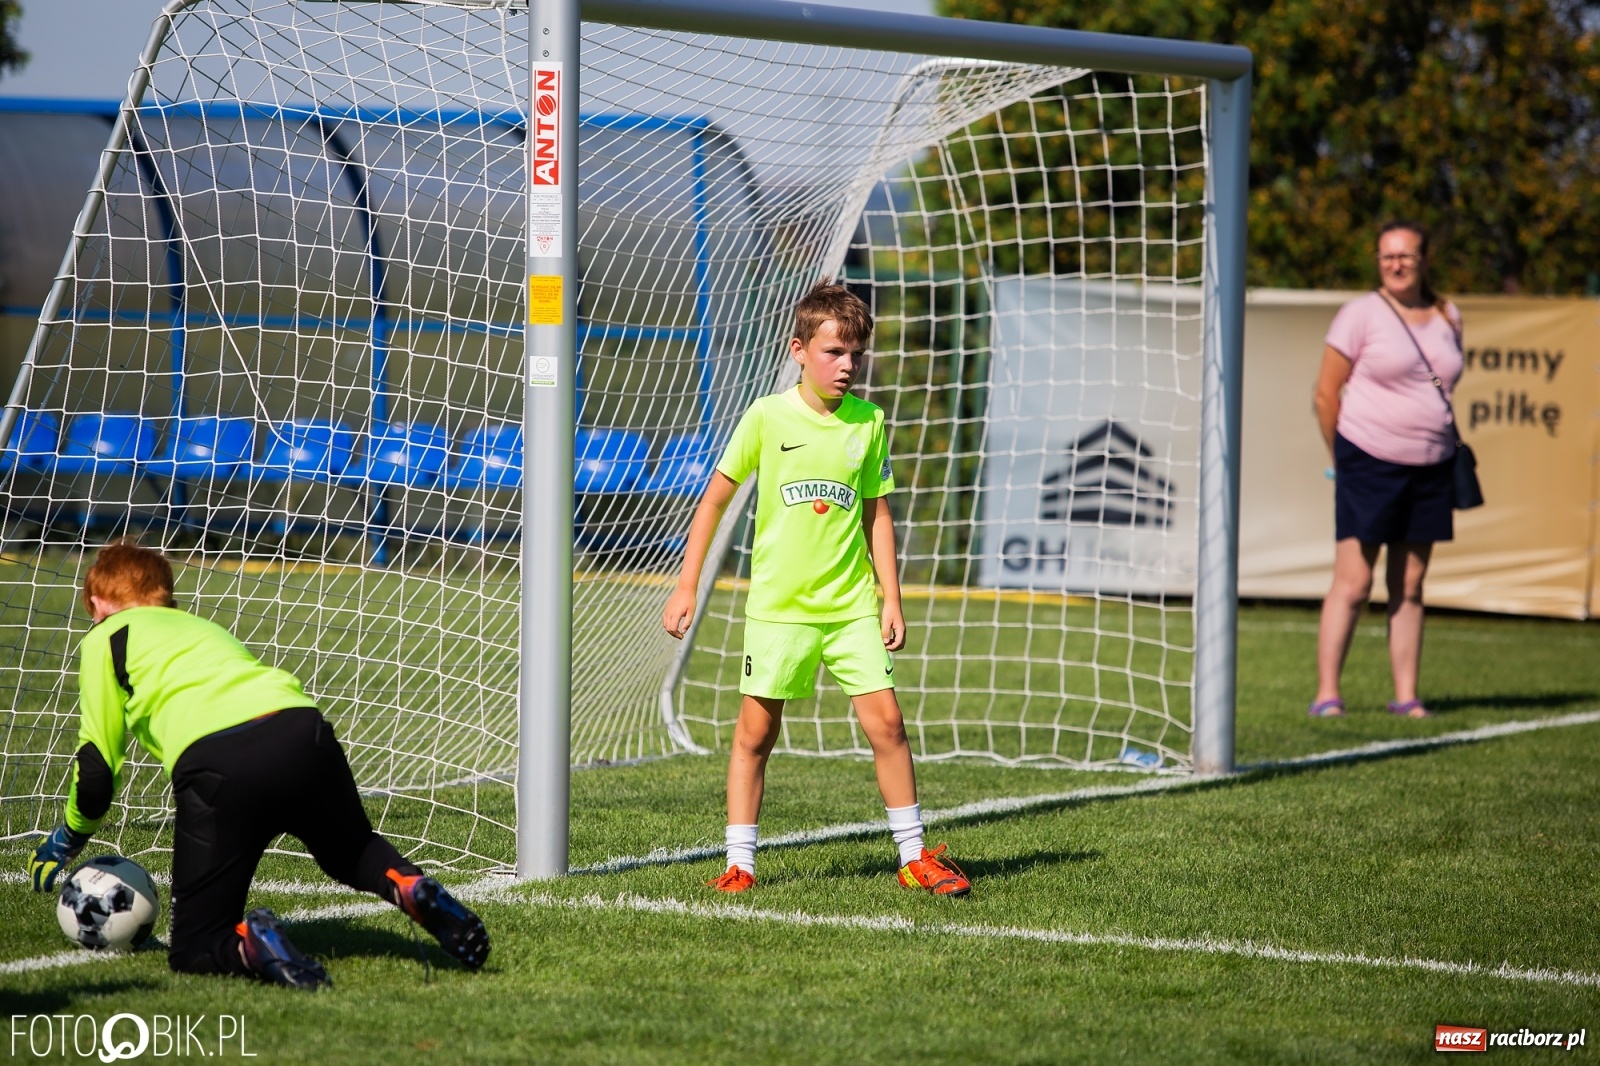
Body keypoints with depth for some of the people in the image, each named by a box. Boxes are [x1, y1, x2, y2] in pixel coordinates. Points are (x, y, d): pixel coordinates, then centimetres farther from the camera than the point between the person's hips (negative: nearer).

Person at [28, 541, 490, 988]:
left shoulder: (106, 637, 21)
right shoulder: (203, 626, 38)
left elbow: (98, 770, 16)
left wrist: (69, 836, 35)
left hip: (214, 758, -5)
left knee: (195, 949, 10)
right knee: (353, 855, 34)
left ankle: (250, 946, -24)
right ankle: (411, 888, 1)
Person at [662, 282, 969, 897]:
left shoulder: (868, 422, 3)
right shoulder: (768, 417, -4)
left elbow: (876, 514, 11)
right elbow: (715, 498, 3)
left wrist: (891, 599, 7)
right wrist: (686, 585, 0)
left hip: (852, 605, 2)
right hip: (778, 607, -2)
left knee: (885, 720, -4)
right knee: (755, 731, 1)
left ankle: (915, 858, 5)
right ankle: (740, 864, 10)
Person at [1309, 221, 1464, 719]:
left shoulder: (1447, 317, 10)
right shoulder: (1361, 314, -5)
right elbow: (1326, 393, -3)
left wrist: (1444, 444, 13)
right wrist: (1343, 457, 2)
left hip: (1431, 470, 5)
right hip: (1369, 466, -5)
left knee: (1409, 588, 7)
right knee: (1352, 584, -7)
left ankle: (1406, 697, 10)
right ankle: (1327, 695, -4)